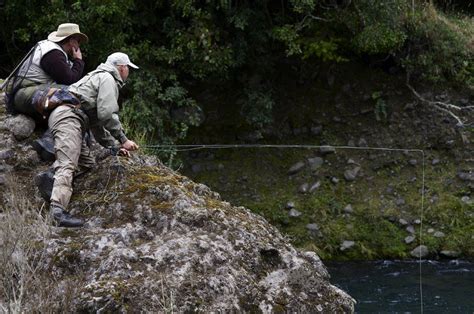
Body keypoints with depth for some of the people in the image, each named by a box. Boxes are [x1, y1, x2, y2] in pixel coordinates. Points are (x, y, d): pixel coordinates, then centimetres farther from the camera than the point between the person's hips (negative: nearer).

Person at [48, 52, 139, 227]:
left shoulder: (97, 77, 34)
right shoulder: (108, 78, 2)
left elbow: (97, 122, 35)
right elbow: (107, 114, -11)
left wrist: (115, 146, 30)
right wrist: (123, 140, -3)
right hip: (68, 116, -10)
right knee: (68, 165, -22)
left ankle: (52, 176, -7)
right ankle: (58, 210, -36)